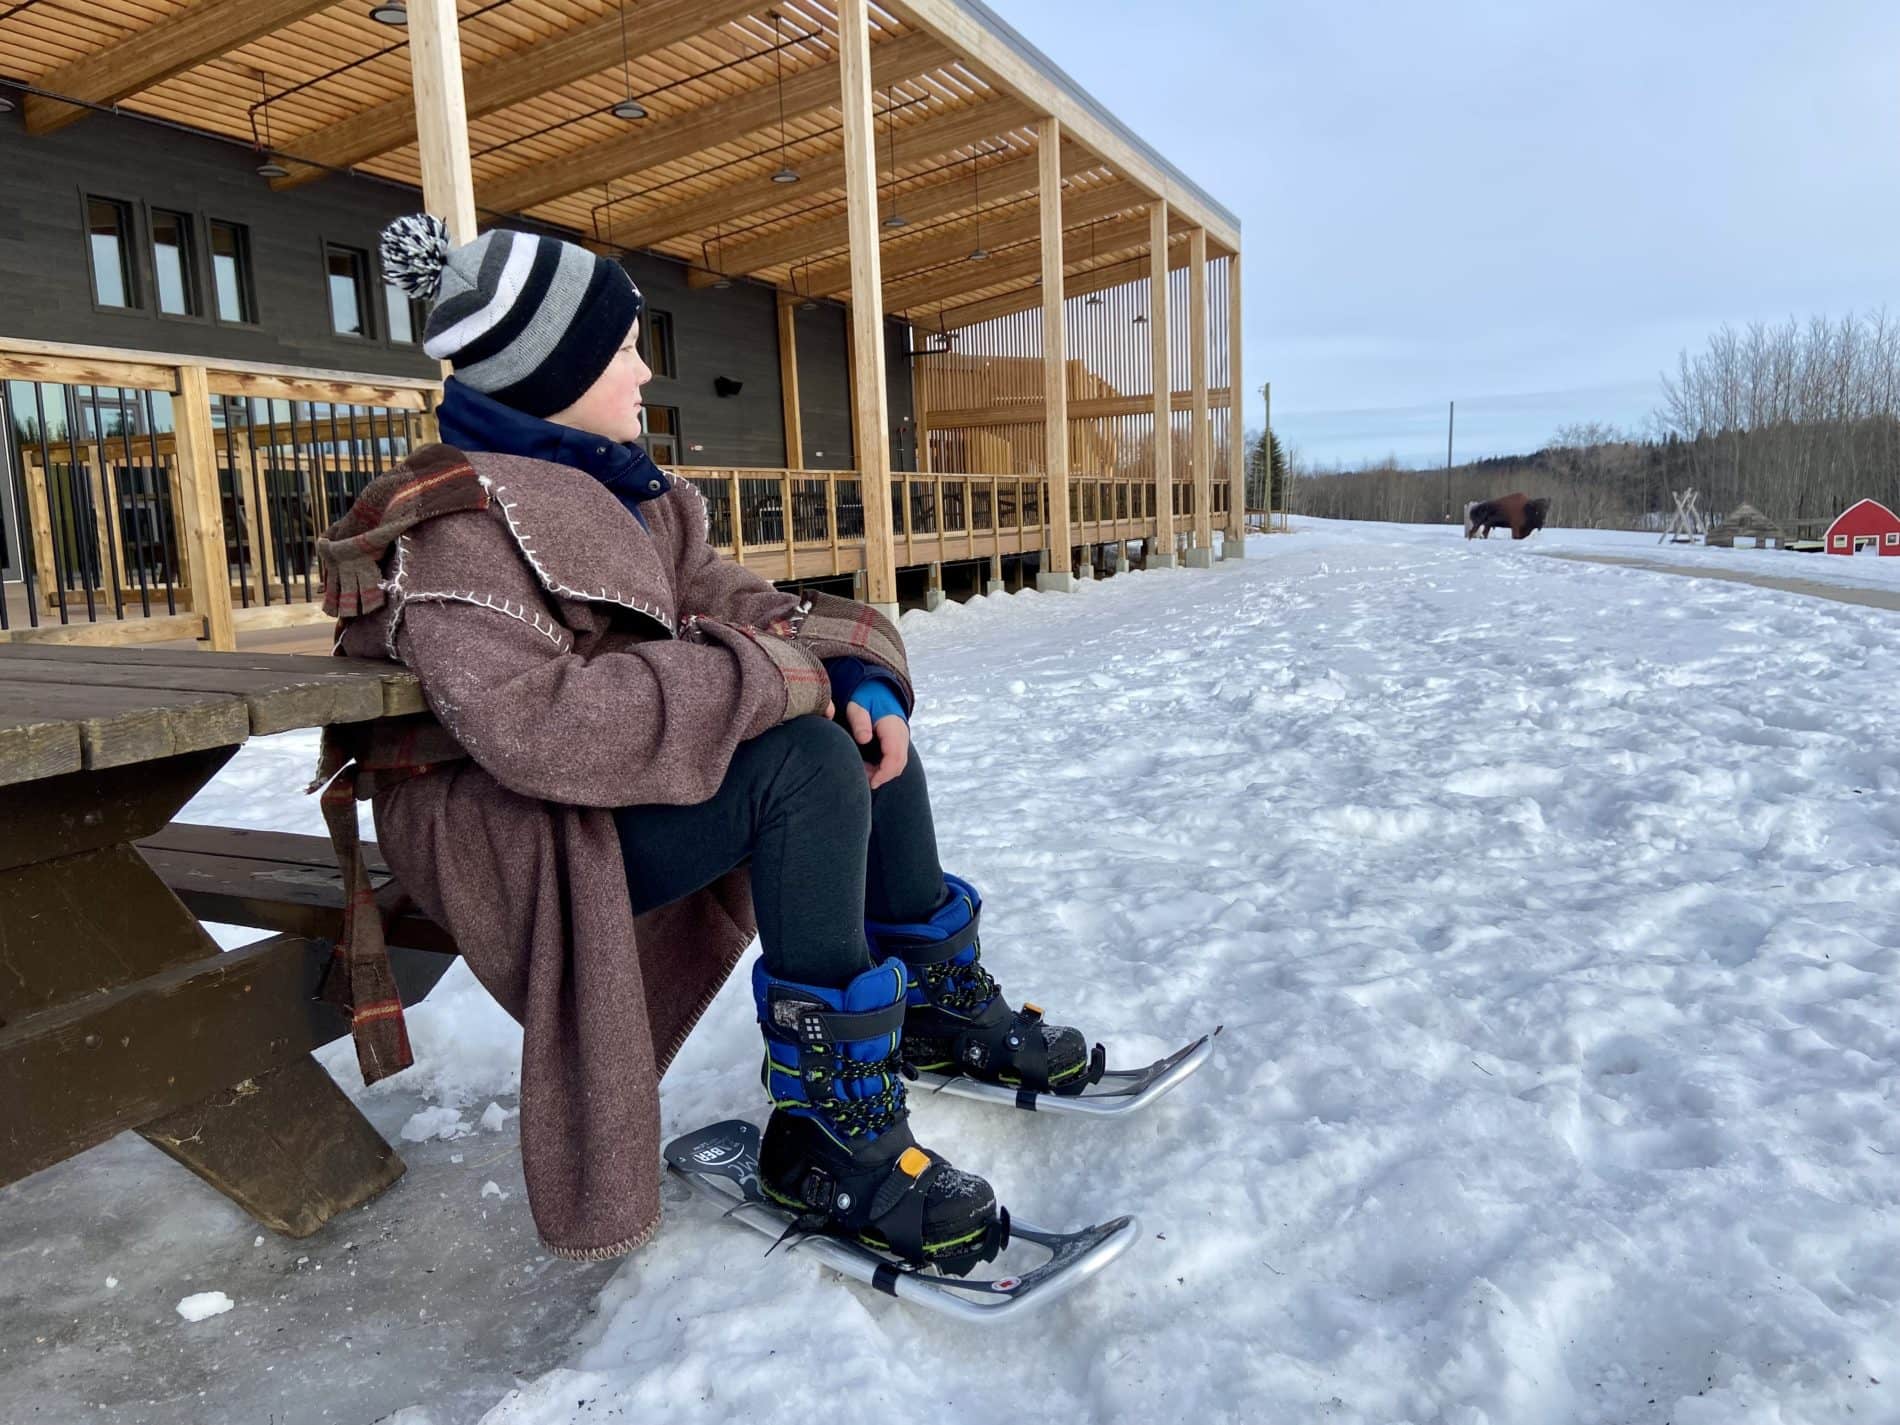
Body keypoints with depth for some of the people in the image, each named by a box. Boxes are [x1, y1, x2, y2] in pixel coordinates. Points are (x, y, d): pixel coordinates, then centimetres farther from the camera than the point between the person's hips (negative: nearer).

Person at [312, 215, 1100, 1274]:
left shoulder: (614, 493, 11)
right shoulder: (455, 520, -19)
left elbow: (731, 604, 7)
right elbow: (533, 723, -34)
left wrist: (859, 672, -13)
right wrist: (770, 677, -29)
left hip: (608, 787, 9)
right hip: (500, 831, -9)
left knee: (858, 712, -1)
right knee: (805, 760, -30)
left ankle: (939, 1000, 10)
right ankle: (832, 1135, -22)